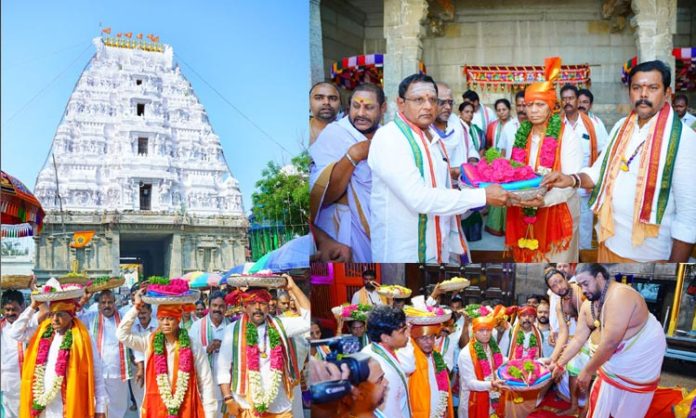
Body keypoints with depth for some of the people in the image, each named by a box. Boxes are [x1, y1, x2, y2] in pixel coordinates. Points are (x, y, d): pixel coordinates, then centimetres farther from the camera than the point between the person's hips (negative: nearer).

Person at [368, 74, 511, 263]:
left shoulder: (433, 139, 10)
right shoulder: (388, 138, -16)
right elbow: (418, 197, -25)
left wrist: (454, 247, 14)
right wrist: (483, 196, -21)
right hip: (403, 254, -7)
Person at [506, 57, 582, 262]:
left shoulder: (566, 136, -9)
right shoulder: (521, 136, 7)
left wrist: (545, 200, -33)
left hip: (556, 212, -4)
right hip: (524, 214, 4)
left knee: (554, 260, 2)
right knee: (527, 258, 12)